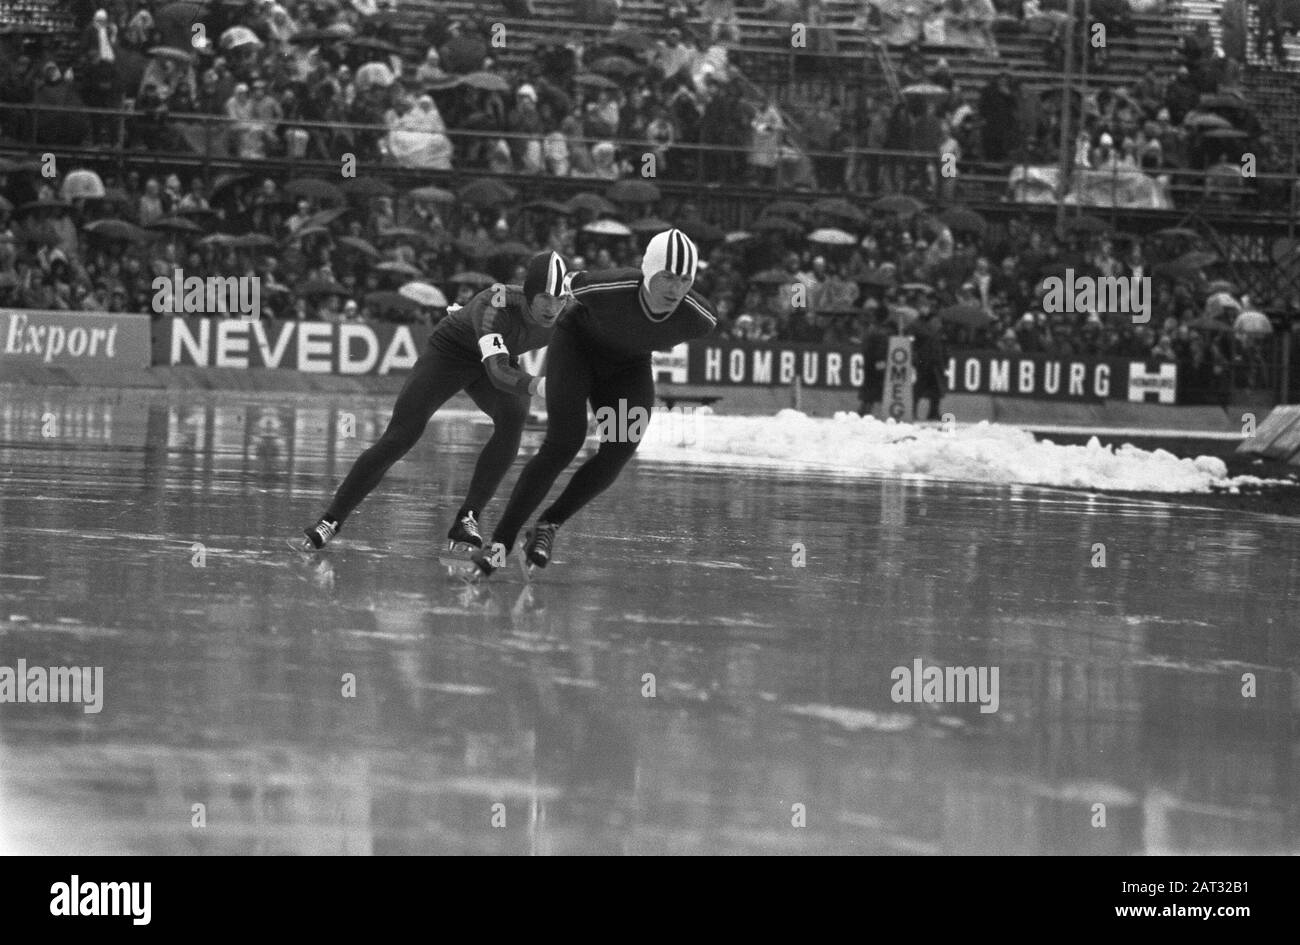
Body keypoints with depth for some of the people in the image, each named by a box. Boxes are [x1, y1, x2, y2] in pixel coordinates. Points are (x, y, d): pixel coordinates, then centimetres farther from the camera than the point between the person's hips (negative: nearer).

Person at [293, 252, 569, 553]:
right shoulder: (497, 306, -39)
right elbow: (497, 373, -53)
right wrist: (536, 385, -71)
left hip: (498, 357, 4)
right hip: (449, 351, -4)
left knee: (513, 419, -28)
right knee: (401, 436, -17)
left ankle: (467, 521, -21)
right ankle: (329, 523, -8)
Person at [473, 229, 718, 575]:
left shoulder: (700, 319, -28)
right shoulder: (606, 289, -38)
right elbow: (570, 284, -15)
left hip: (627, 366, 4)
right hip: (576, 343, -4)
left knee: (619, 452, -16)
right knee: (564, 444, -21)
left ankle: (548, 525, 7)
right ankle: (501, 542, -14)